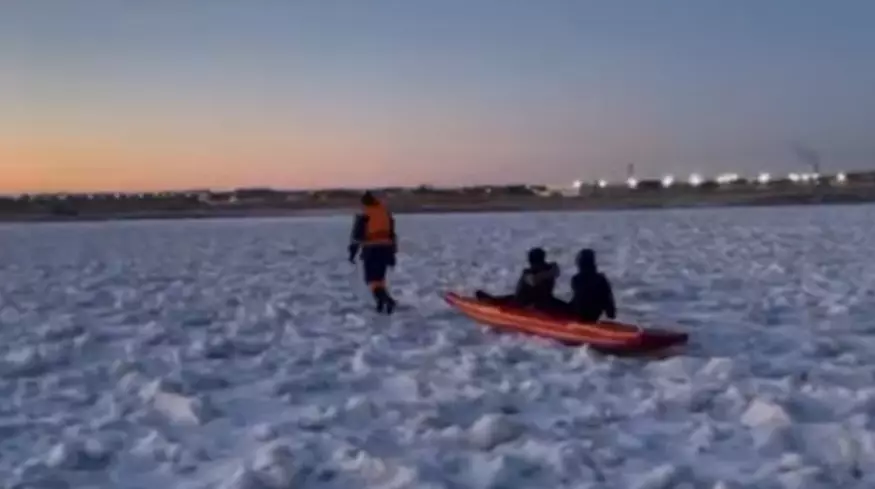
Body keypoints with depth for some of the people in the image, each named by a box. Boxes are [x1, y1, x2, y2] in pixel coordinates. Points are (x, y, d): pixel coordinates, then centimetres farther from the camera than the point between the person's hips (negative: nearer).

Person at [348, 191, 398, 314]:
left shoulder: (363, 216, -6)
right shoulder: (386, 213, 11)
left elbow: (357, 235, -8)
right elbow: (392, 234, 14)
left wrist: (352, 252, 0)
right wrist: (392, 253, 19)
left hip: (371, 250, -5)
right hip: (385, 249, 5)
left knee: (372, 279, -2)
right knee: (379, 277, 19)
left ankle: (386, 299, -23)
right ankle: (382, 302, 16)